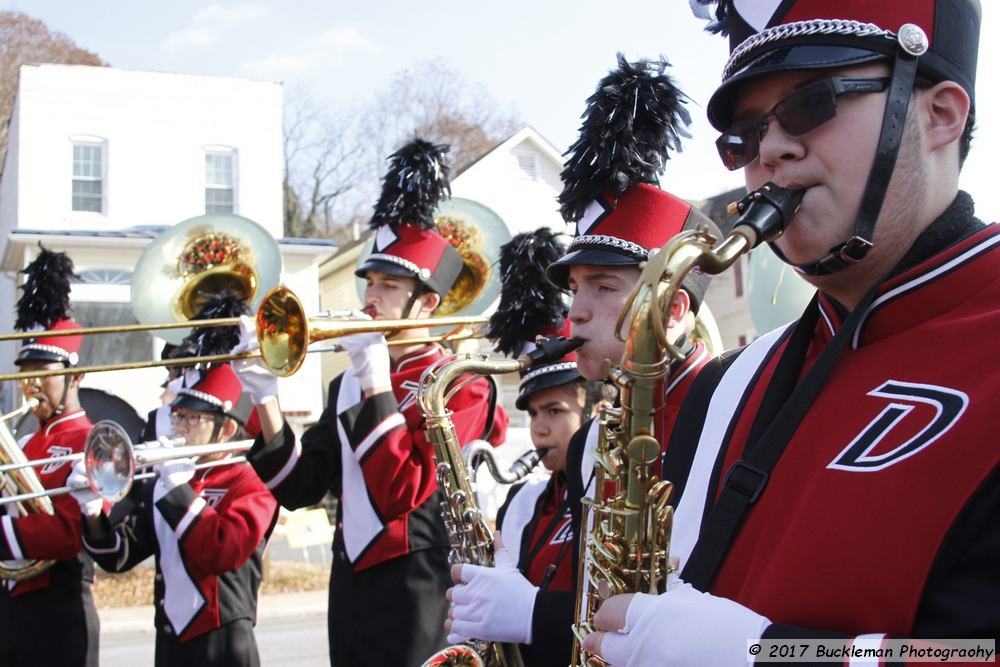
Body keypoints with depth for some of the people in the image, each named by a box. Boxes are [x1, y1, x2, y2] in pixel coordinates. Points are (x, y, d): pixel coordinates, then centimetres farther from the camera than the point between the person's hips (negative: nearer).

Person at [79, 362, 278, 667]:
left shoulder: (249, 486, -6)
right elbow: (119, 556, 5)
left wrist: (180, 490, -19)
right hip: (169, 641, 6)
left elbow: (225, 552, -22)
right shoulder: (160, 487, 12)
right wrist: (94, 516, -13)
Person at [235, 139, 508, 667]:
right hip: (350, 580, 7)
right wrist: (266, 396, -6)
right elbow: (299, 487, 5)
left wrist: (378, 385, -19)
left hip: (417, 589, -7)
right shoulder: (347, 386, 12)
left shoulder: (460, 388, -8)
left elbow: (402, 491, -19)